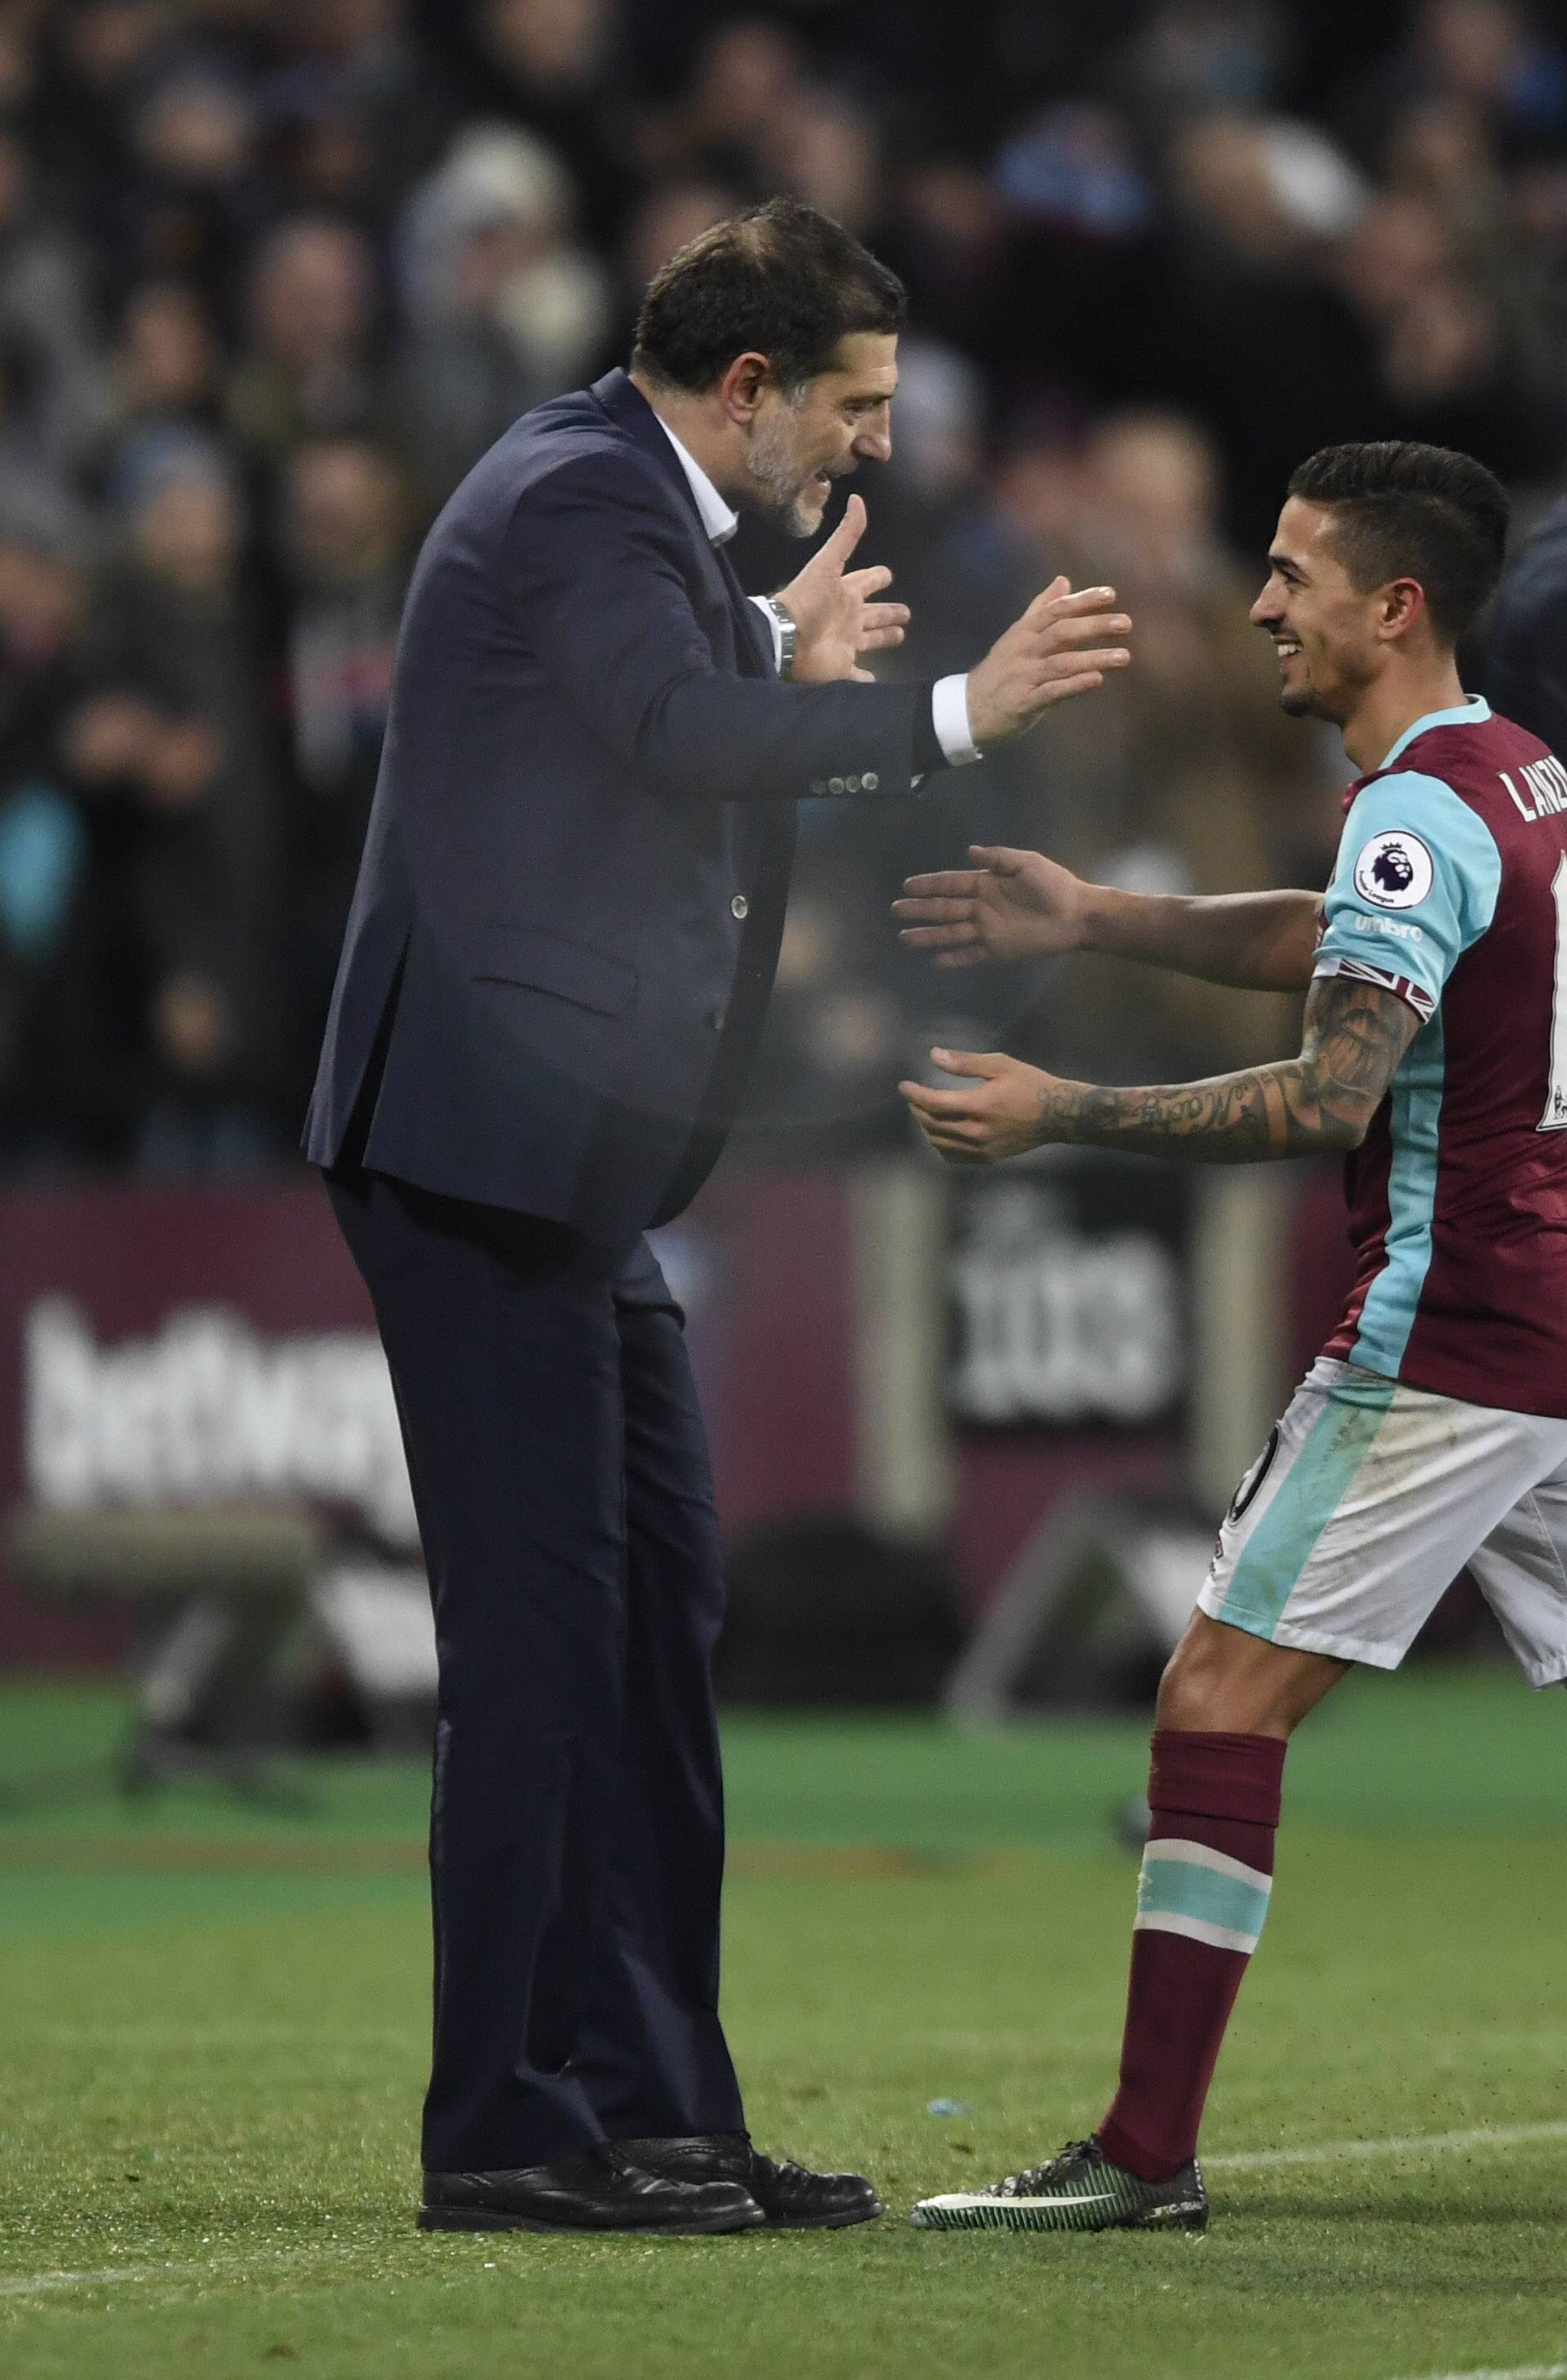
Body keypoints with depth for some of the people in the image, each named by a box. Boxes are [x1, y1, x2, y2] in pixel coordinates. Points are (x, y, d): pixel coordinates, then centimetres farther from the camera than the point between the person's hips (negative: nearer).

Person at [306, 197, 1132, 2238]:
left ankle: (654, 2110, 15)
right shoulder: (579, 498, -14)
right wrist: (952, 710, -31)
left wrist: (787, 656, 14)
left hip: (573, 1158, 11)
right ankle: (508, 2132, -5)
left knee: (656, 1613, 11)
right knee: (543, 1627, -9)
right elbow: (687, 732, -30)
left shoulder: (628, 500, 18)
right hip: (485, 1137, -11)